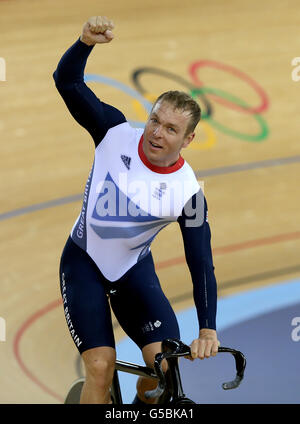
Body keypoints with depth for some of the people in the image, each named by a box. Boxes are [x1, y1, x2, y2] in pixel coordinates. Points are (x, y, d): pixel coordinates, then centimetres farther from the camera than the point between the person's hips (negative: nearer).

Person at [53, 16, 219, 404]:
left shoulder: (187, 192, -18)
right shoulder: (116, 133, -17)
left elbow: (201, 263, -17)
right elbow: (67, 81, -22)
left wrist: (208, 331, -26)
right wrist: (86, 41, -43)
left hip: (134, 268, 1)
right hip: (84, 260, -1)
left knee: (167, 364, -12)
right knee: (101, 367, -16)